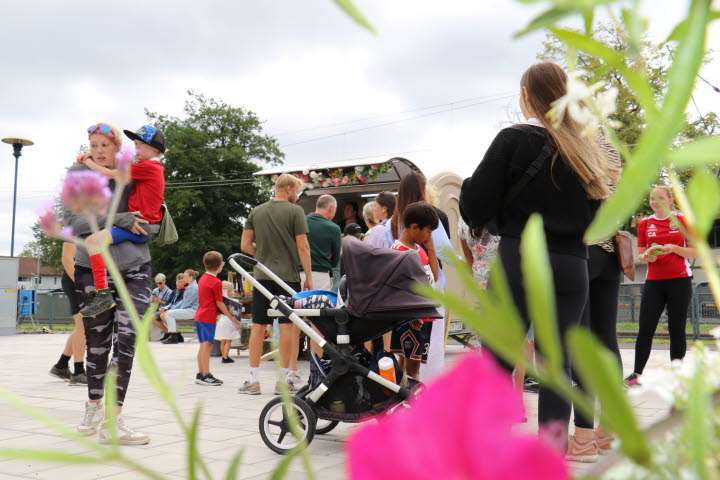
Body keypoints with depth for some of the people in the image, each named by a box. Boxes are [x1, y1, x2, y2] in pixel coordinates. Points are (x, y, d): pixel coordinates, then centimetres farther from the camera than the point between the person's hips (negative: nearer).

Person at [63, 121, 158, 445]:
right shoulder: (78, 176, 3)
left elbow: (154, 225, 5)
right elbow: (70, 221, -9)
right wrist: (118, 219, -17)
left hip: (134, 268, 1)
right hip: (92, 269, 0)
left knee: (127, 340, -9)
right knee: (97, 343, 8)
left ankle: (113, 420, -7)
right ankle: (94, 405, 31)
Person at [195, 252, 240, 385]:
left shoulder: (202, 279, 13)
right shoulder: (216, 282, -13)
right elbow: (219, 303, -11)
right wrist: (232, 318, -5)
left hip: (199, 316, 9)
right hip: (208, 318, -9)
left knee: (203, 345, 13)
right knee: (207, 344, -8)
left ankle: (200, 374, 17)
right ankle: (206, 375, -9)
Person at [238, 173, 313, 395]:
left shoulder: (256, 212, 9)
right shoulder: (295, 211, -4)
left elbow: (245, 245, 7)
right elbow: (302, 247, -7)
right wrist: (309, 276, -2)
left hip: (261, 275, 4)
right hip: (288, 275, -4)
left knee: (258, 327, 6)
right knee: (286, 326, 2)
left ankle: (253, 380, 8)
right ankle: (283, 380, 6)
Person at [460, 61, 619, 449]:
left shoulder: (513, 139, -5)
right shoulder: (585, 150, 10)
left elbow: (476, 209, -7)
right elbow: (594, 217, 15)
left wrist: (465, 189, 12)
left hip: (520, 261, -4)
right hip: (572, 268, 5)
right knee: (556, 365, 6)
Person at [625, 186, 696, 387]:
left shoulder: (683, 219, 2)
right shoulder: (644, 223, 9)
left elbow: (695, 252, 2)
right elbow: (640, 255, 12)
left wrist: (674, 248, -15)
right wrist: (646, 257, -12)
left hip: (680, 280, -2)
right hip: (654, 282, 2)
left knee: (677, 329, 0)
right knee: (645, 328, -2)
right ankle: (637, 374, 4)